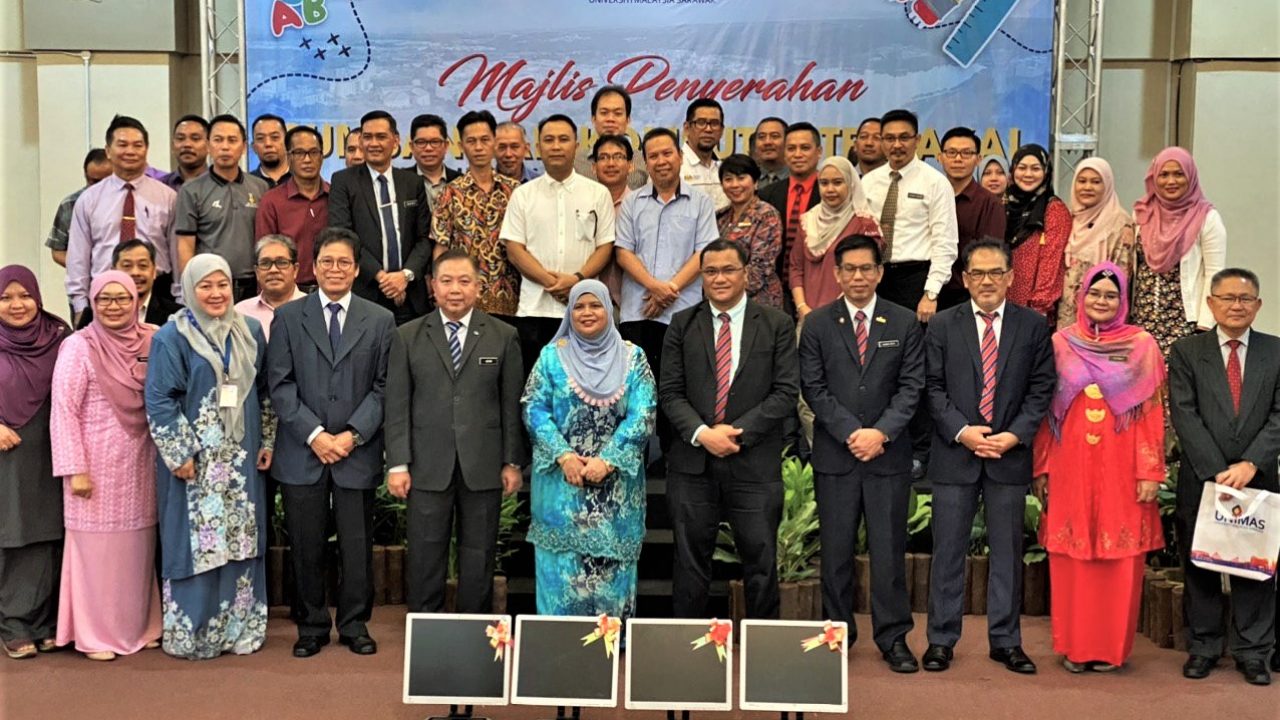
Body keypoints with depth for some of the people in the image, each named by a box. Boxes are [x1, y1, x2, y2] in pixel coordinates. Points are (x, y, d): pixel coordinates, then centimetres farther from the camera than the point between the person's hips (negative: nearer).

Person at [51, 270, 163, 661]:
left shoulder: (150, 342, 3)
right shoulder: (79, 347, -8)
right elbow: (63, 410, -9)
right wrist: (75, 469, -13)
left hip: (140, 465, 4)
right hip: (98, 466, -4)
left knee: (138, 546, 11)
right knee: (97, 546, 5)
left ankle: (138, 625, 25)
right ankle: (95, 634, 17)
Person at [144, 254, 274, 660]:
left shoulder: (250, 332, 8)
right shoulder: (172, 337, -5)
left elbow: (263, 391, 13)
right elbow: (159, 400, -9)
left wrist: (267, 442, 7)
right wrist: (179, 454, -14)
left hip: (240, 458, 4)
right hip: (194, 460, -4)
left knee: (240, 540, 8)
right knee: (196, 543, 1)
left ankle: (239, 627, 19)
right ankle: (191, 633, 13)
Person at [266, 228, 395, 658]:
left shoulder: (380, 320, 6)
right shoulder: (288, 317, 6)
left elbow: (383, 388, 2)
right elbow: (280, 384, 0)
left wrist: (352, 434, -9)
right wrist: (314, 434, -10)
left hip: (358, 452, 0)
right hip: (302, 452, 0)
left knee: (357, 545, 6)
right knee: (306, 546, 6)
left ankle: (354, 625, 21)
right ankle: (311, 626, 21)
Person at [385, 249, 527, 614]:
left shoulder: (504, 336, 4)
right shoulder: (407, 337, 4)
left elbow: (512, 404, 4)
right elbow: (397, 405, 2)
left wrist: (513, 462, 1)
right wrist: (397, 464, -4)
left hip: (483, 466, 0)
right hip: (428, 466, 0)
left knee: (479, 556, 8)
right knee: (426, 555, 6)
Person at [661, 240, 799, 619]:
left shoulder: (777, 324, 2)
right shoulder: (682, 325, 7)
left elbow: (786, 392, -3)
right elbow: (670, 392, 3)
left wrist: (738, 432, -12)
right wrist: (701, 434, -13)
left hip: (755, 463, -1)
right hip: (693, 461, 1)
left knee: (761, 559, 6)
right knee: (690, 560, 9)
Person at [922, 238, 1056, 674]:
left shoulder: (1033, 327, 5)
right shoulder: (942, 326, 4)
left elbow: (1041, 389, 2)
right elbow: (933, 388, 1)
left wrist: (1014, 435, -10)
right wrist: (961, 431, -12)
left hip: (1010, 455, 1)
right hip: (954, 454, 0)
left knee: (1008, 551, 8)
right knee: (948, 550, 4)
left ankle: (1006, 641, 19)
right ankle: (941, 639, 14)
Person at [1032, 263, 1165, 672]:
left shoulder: (1141, 345, 3)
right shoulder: (1061, 343, 6)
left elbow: (1151, 414, 0)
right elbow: (1046, 410, 7)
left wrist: (1150, 472, -6)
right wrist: (1042, 468, 2)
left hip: (1121, 472, -1)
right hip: (1071, 470, 1)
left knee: (1120, 560, 3)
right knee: (1071, 559, 4)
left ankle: (1111, 646, 15)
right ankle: (1073, 646, 15)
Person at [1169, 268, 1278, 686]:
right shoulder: (1186, 352, 2)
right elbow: (1185, 416, -6)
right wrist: (1217, 472, -14)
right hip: (1201, 479, 0)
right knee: (1200, 568, 7)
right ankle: (1203, 648, 19)